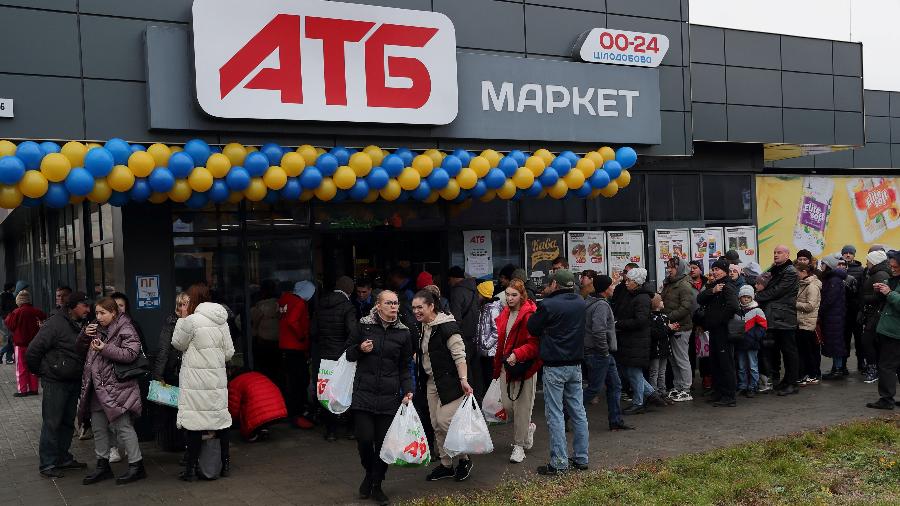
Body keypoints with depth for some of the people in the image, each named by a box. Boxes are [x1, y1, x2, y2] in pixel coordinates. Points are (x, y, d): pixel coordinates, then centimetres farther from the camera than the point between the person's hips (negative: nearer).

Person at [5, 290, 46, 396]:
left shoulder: (17, 312, -15)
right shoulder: (36, 311, -3)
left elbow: (10, 325, -7)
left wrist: (7, 317, 10)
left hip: (21, 344, -4)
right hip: (34, 343, 4)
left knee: (21, 367, 3)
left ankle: (22, 390, 3)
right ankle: (33, 388, 15)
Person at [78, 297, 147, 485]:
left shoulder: (125, 330, -8)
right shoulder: (98, 329, 14)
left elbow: (130, 354, -18)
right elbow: (79, 345, 24)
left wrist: (105, 349, -22)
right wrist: (85, 334, 3)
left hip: (116, 387, -8)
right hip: (97, 386, 8)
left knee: (123, 426, -6)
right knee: (98, 428, 14)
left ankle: (136, 465, 2)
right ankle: (103, 466, 25)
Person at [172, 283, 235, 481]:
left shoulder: (192, 320, -12)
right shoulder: (222, 321, 6)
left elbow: (178, 344, 2)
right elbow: (229, 352, 9)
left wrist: (182, 319, 8)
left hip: (195, 379, -6)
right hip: (218, 378, 6)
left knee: (194, 420, 0)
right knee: (220, 416, 12)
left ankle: (191, 467, 4)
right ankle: (225, 463, 20)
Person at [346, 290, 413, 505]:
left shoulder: (403, 333, 4)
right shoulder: (364, 325, 1)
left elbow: (405, 366, 11)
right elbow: (349, 354, 11)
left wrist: (408, 390, -3)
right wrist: (360, 349, -10)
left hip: (389, 396, 1)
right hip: (363, 392, -1)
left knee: (384, 442, 2)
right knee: (365, 439, -7)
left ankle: (377, 485, 22)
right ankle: (369, 473, 24)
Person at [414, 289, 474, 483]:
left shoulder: (447, 327, -18)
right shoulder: (423, 328, 9)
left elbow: (459, 355, -22)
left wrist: (463, 380, -28)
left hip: (449, 381, -9)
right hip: (432, 381, 9)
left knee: (445, 421, -11)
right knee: (437, 425, 11)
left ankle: (464, 459, 9)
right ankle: (446, 464, 23)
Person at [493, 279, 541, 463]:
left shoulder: (530, 314, -14)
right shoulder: (504, 314, 11)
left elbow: (535, 343, -18)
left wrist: (517, 354, -27)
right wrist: (498, 364, 17)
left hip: (524, 366, -7)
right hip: (506, 365, 7)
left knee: (522, 406, 1)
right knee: (507, 404, 8)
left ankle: (519, 445, 14)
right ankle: (528, 427, 36)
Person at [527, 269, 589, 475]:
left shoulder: (548, 305, -15)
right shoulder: (580, 303, 5)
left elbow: (532, 328, -5)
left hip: (554, 367, -6)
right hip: (576, 365, 6)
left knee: (555, 415, -1)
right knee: (578, 412, 12)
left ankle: (559, 462, 0)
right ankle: (581, 458, 19)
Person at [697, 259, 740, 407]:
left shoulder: (728, 287, -12)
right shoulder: (712, 286, 15)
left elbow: (734, 306, -28)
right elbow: (700, 300, 1)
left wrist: (721, 318, -17)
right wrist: (712, 291, -14)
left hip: (724, 330, -9)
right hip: (713, 330, 9)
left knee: (726, 363, -4)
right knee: (715, 362, 15)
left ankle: (730, 396, 2)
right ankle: (719, 393, 24)